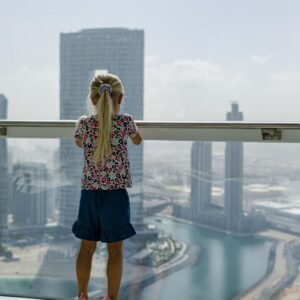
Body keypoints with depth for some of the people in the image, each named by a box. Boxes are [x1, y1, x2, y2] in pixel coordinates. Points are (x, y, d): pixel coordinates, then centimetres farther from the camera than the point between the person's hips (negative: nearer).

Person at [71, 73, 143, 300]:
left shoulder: (84, 123, -3)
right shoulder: (125, 121, -8)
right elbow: (138, 140, 14)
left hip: (89, 193, 3)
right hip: (116, 194, -2)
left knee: (87, 247, 13)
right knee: (115, 249, 7)